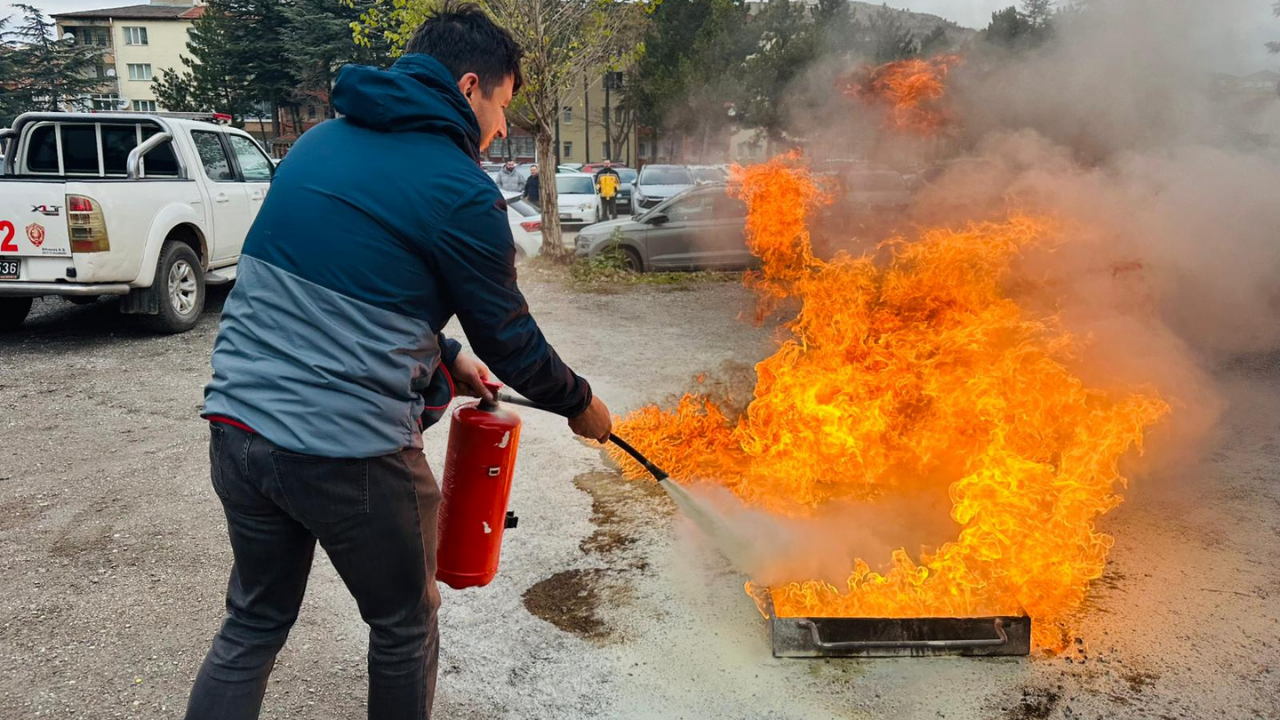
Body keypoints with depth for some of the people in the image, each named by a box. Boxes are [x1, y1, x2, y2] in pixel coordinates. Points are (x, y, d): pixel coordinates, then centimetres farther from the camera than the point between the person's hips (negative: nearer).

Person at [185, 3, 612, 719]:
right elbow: (511, 339, -3)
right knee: (404, 629, 18)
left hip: (239, 427, 8)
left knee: (254, 624, 24)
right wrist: (581, 403, 14)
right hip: (351, 451, -7)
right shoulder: (462, 193, -12)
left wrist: (443, 357, 23)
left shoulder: (323, 141, 11)